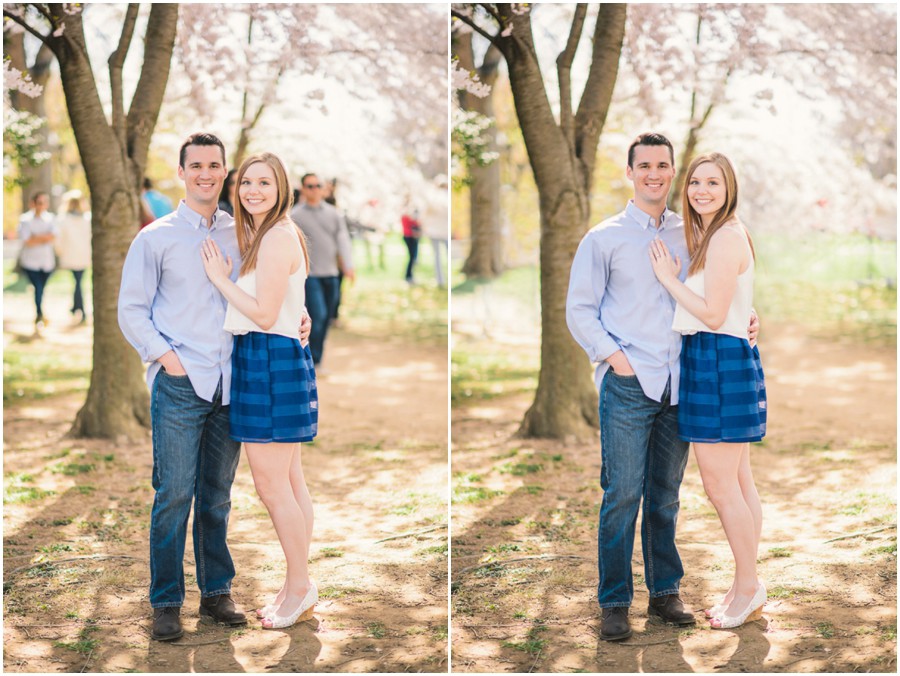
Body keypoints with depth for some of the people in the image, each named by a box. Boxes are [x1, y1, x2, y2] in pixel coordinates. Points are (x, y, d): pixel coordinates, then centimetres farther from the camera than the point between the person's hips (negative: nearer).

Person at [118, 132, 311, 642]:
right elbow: (131, 309, 3)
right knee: (174, 494, -5)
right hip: (179, 384, -3)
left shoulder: (241, 235, 11)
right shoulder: (156, 237, 3)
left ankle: (217, 592, 20)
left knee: (218, 495, 10)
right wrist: (165, 356, -8)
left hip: (231, 383, 3)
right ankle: (167, 604, 4)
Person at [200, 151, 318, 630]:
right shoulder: (261, 235, 17)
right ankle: (300, 589, 21)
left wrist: (219, 276, -10)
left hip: (272, 362, -11)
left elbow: (264, 314, -19)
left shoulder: (277, 237, -15)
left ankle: (299, 586, 6)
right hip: (271, 361, 11)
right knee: (289, 483, 13)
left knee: (271, 484, -4)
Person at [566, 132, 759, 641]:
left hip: (679, 383, 3)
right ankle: (615, 604, 3)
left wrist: (743, 318, 3)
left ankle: (665, 591, 20)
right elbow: (579, 309, 2)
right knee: (623, 494, -5)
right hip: (628, 384, -3)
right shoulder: (604, 238, 3)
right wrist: (613, 355, -9)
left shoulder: (690, 235, 12)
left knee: (666, 494, 10)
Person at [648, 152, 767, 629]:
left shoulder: (726, 237, -15)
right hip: (719, 362, 11)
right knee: (739, 484, 13)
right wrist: (673, 277, 7)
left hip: (720, 363, -11)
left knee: (720, 485, -4)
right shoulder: (709, 235, 17)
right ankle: (749, 588, 21)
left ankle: (748, 587, 7)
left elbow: (713, 314, -19)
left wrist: (668, 277, -11)